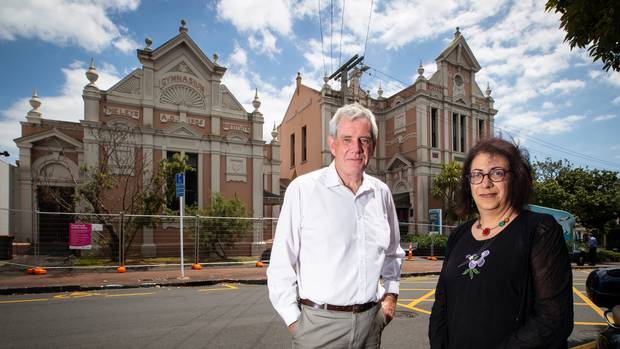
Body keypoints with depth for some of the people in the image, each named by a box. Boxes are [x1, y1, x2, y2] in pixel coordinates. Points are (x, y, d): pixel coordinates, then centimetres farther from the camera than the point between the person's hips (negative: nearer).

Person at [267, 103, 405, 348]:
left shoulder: (381, 193, 4)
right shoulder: (303, 189, -12)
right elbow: (281, 264, -9)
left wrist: (390, 294, 12)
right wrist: (294, 320, -8)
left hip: (371, 319, 5)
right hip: (319, 322, -4)